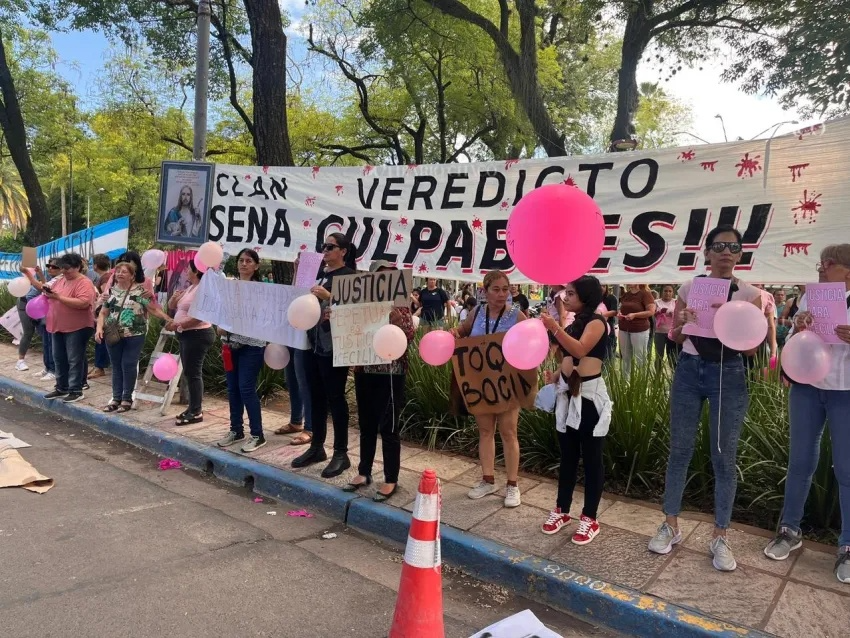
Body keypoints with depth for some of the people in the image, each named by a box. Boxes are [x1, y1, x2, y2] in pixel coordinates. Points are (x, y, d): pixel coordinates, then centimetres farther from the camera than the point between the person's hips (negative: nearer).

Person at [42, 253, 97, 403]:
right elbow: (53, 297, 21)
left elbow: (83, 303, -27)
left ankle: (76, 391, 5)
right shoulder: (60, 280, 13)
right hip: (58, 326, 9)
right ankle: (61, 388, 26)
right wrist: (48, 293, -2)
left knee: (74, 360, -3)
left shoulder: (84, 283, -14)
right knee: (59, 358, 15)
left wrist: (59, 297, -24)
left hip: (77, 327, -9)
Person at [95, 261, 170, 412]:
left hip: (134, 335, -4)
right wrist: (99, 328, -4)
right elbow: (103, 313, 12)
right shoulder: (111, 291, 10)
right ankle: (116, 398, 18)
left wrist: (169, 319, -17)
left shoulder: (140, 291, -4)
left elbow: (153, 309, -6)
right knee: (116, 366, 10)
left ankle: (127, 399, 10)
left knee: (129, 365, -1)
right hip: (113, 335, 4)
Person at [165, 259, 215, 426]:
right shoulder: (190, 288, 16)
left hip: (197, 335, -10)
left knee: (193, 372, -8)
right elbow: (171, 306, 21)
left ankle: (196, 412, -2)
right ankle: (194, 407, 21)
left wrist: (177, 325, -24)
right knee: (189, 372, 13)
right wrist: (174, 298, 0)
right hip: (186, 335, 10)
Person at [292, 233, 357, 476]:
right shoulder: (318, 273, 15)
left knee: (335, 397, -2)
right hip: (313, 342, 7)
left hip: (333, 345, -7)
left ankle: (341, 453, 8)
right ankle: (317, 447, 25)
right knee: (316, 396, 13)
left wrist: (328, 296, -25)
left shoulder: (349, 275, -6)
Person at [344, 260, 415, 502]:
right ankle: (364, 472, 29)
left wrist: (394, 314, -26)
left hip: (390, 372, -5)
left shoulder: (400, 304, -4)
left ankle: (391, 479, 13)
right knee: (366, 425, 15)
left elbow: (410, 335, -13)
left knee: (388, 427, 1)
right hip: (364, 370, 5)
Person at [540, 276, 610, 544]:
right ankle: (561, 510, 24)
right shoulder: (575, 322, 14)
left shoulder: (596, 321, -9)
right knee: (567, 454, 14)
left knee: (591, 456, 2)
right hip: (567, 393, 8)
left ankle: (590, 518, 10)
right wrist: (556, 376, 2)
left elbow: (580, 350, -25)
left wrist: (555, 328, -32)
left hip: (589, 395, -7)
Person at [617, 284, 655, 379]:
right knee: (625, 357, 9)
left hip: (639, 330, -6)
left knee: (639, 358, -2)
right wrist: (619, 314, 3)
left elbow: (651, 311, -12)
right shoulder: (625, 295, 13)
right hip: (624, 330, 6)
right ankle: (625, 380, 15)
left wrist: (634, 315, -19)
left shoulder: (645, 294, -7)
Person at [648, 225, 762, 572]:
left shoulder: (749, 294, -1)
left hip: (728, 375, -1)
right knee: (679, 450, 7)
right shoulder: (689, 288, 3)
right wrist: (683, 324, -15)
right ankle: (671, 526, 20)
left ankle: (720, 537, 17)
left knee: (724, 458, 4)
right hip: (689, 370, 2)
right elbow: (674, 337, 8)